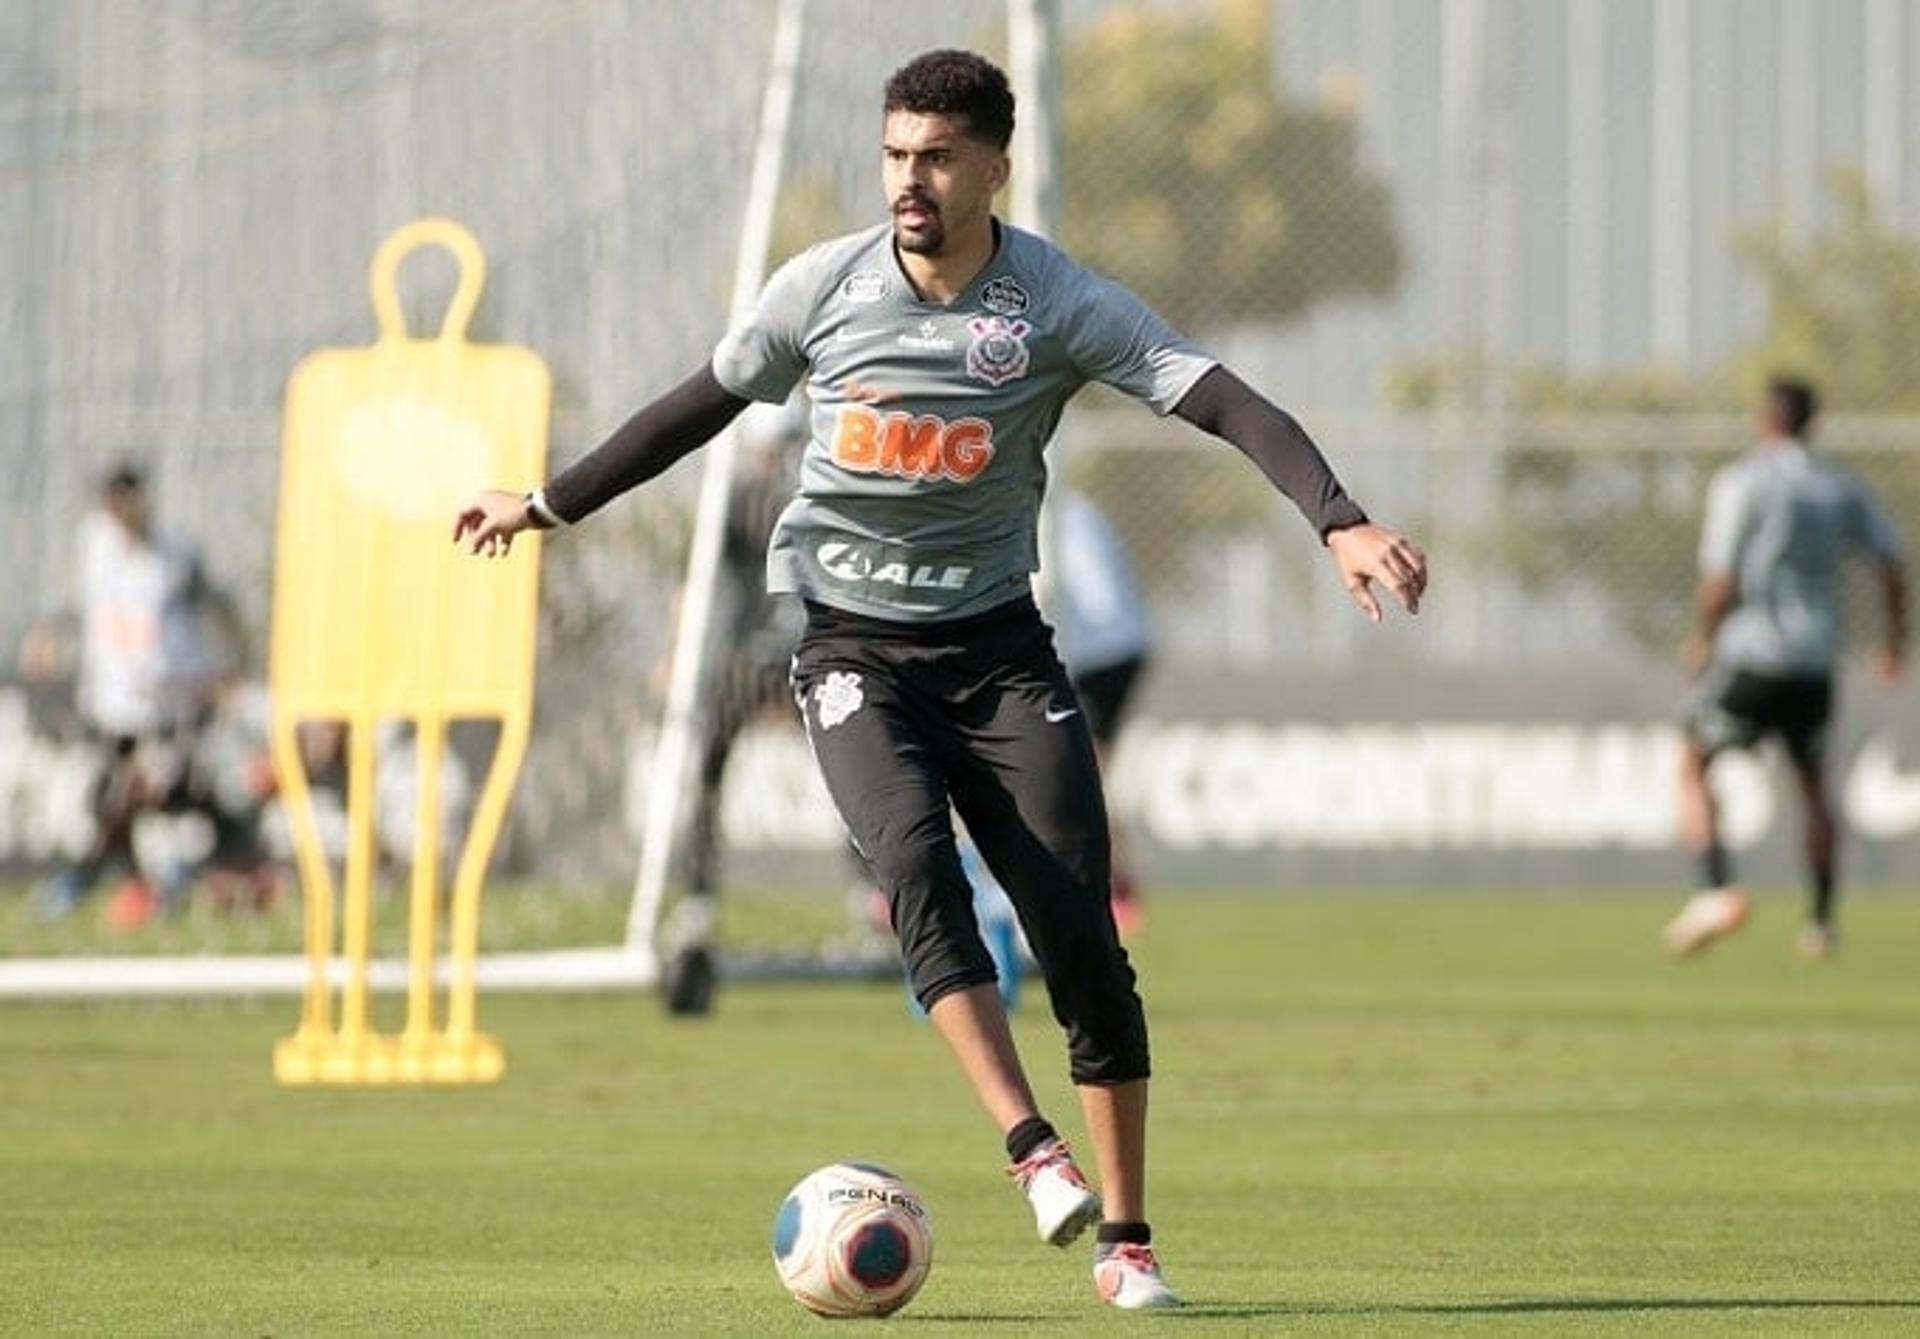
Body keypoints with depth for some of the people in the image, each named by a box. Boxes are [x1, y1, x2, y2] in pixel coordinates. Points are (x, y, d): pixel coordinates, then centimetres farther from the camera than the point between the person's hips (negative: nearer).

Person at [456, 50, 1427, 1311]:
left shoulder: (1063, 305, -10)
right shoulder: (824, 287, -3)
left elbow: (1222, 401, -20)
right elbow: (703, 403, 13)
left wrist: (1339, 520, -35)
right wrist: (548, 505, 20)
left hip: (996, 641, 0)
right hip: (854, 649, 0)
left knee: (1082, 934, -8)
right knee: (918, 857, -28)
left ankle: (1126, 1240, 3)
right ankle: (1038, 1155, -37)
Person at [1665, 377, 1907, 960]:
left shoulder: (1741, 482, -8)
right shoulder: (1842, 488, 7)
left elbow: (1721, 582, -13)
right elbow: (1892, 563, 5)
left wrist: (1701, 637, 4)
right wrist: (1896, 637, 18)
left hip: (1749, 655, -5)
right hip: (1815, 665, 5)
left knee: (1691, 768, 9)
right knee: (1813, 787, 20)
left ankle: (1719, 891, -11)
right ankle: (1821, 922, 18)